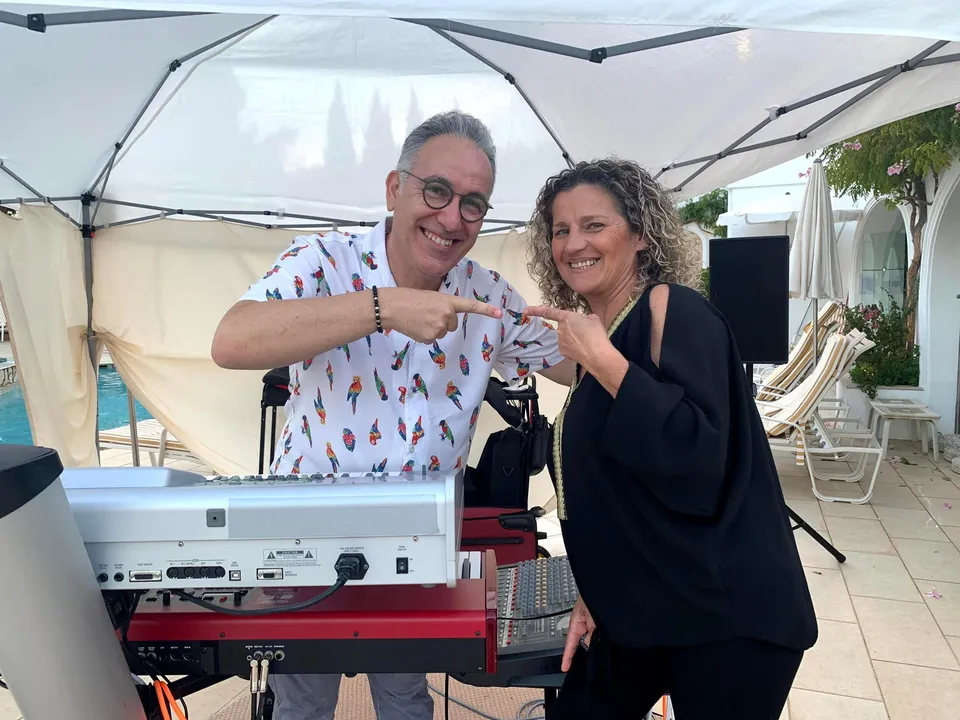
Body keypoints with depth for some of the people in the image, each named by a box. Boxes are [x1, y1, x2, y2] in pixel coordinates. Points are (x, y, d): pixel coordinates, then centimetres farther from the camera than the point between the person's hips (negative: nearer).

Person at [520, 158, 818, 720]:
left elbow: (700, 461, -26)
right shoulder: (590, 335, 7)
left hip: (723, 614, -7)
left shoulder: (675, 308, -15)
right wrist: (594, 595, 13)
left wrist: (601, 361, -24)